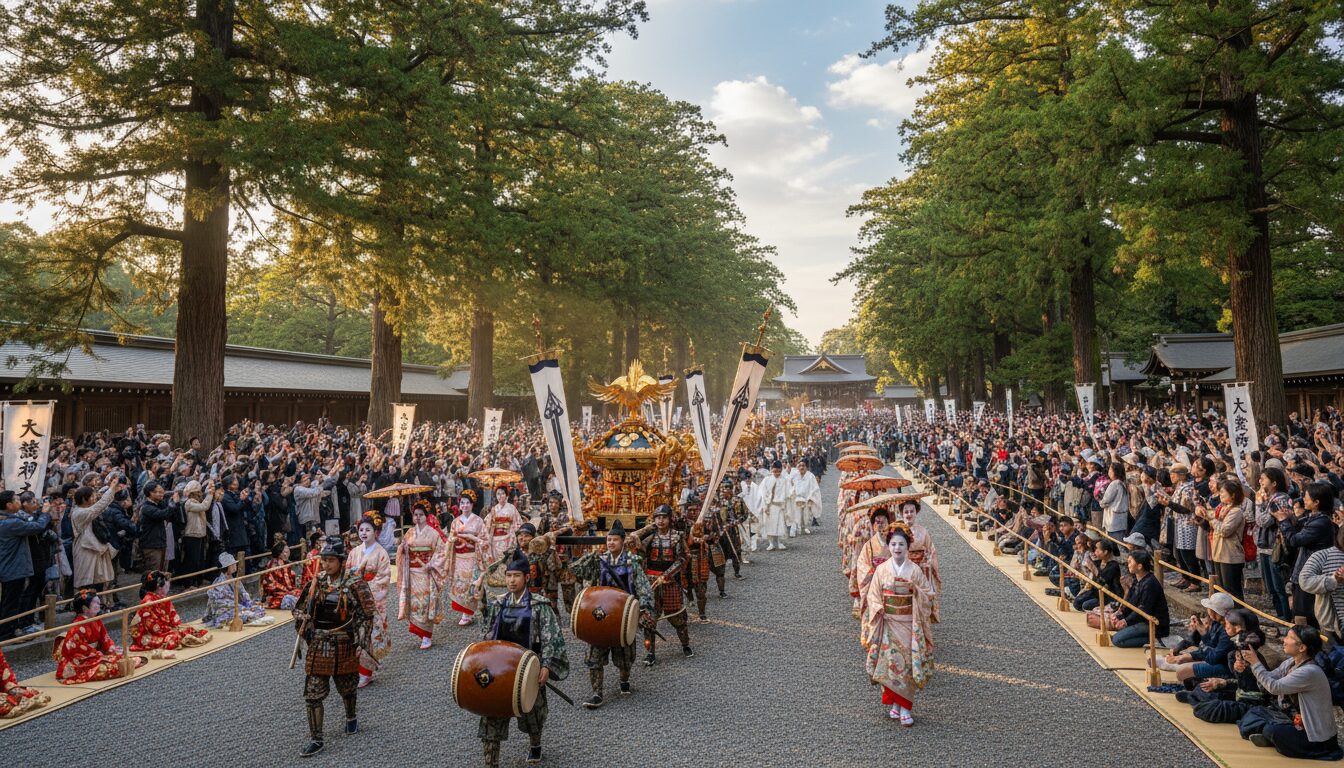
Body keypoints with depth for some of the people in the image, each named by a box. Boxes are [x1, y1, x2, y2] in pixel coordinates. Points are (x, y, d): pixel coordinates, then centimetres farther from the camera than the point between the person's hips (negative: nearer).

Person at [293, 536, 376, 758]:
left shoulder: (354, 584, -13)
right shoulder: (316, 582, 0)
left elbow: (366, 616, -10)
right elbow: (302, 609, 14)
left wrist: (361, 643, -15)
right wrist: (304, 626, 0)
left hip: (344, 645, -3)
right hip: (318, 646, 3)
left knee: (348, 687, 16)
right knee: (313, 694, 1)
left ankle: (351, 718, 44)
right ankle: (316, 740, 11)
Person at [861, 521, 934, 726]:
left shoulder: (915, 570, -4)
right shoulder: (882, 569, -2)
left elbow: (928, 593, 1)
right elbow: (873, 596, 2)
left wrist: (915, 589, -18)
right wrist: (879, 609, -15)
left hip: (909, 625, -1)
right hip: (888, 624, 1)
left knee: (907, 664, 1)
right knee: (890, 662, 2)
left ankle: (905, 708, 11)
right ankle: (894, 704, 19)